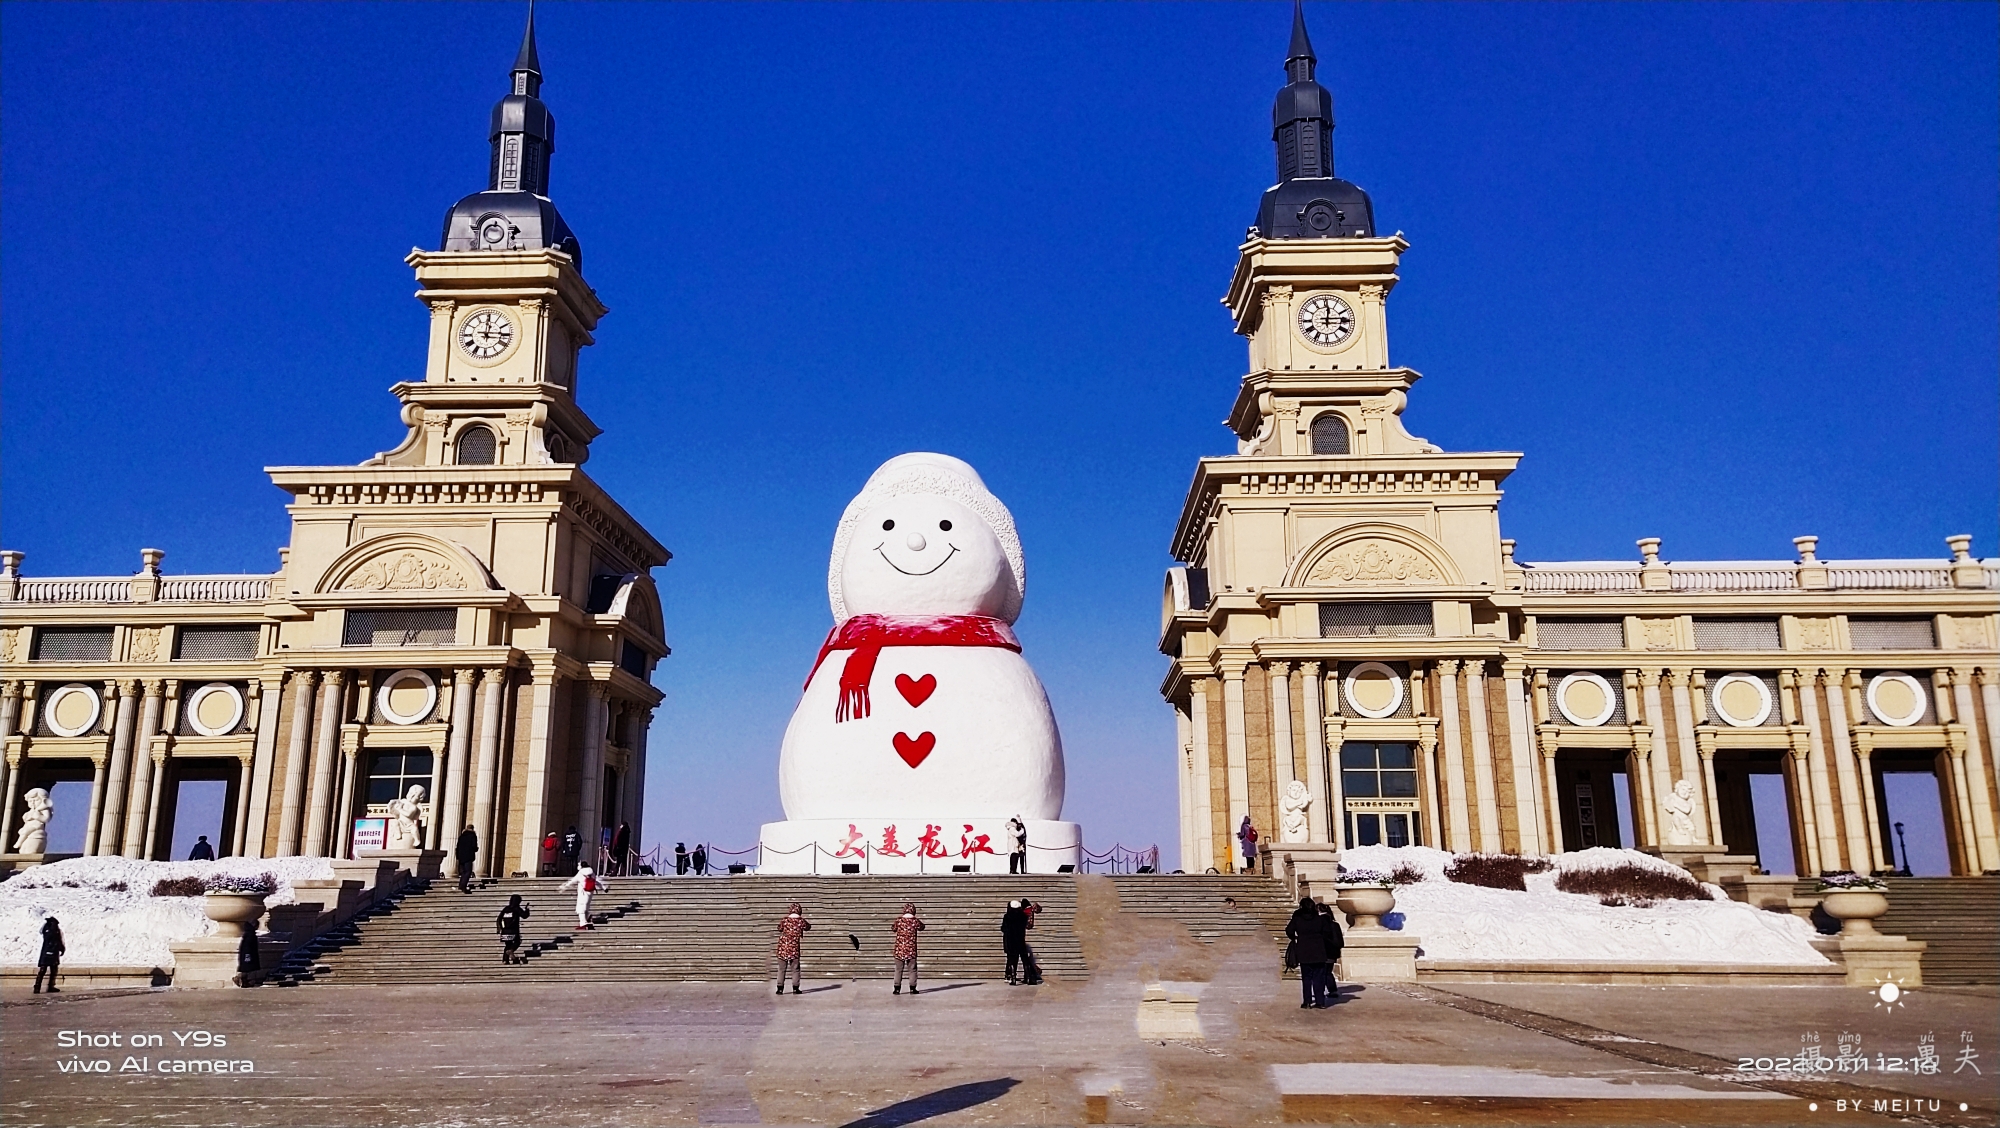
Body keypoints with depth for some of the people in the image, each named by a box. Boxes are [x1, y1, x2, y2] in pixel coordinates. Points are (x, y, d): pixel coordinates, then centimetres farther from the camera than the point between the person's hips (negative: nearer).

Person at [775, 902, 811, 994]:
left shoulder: (785, 920, -2)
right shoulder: (801, 921, -3)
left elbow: (779, 928, 16)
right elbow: (808, 927, 15)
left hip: (783, 947, 1)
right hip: (794, 948, -1)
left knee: (781, 969, 8)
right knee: (795, 969, 8)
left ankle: (780, 988, 7)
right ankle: (795, 988, 7)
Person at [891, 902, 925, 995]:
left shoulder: (898, 920, -5)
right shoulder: (915, 921, -7)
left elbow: (893, 929, 12)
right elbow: (921, 927, 12)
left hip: (900, 949, 1)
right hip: (911, 949, -1)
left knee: (899, 969, 8)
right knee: (912, 969, 9)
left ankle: (897, 989, 7)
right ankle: (912, 988, 9)